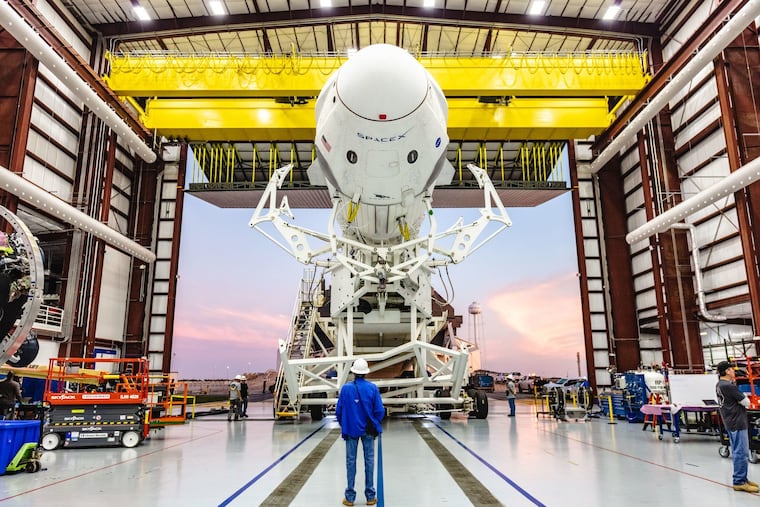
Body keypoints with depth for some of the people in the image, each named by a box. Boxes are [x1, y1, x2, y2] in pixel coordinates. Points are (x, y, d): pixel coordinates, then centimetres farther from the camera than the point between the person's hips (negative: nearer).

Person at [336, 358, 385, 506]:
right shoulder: (372, 388, -7)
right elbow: (380, 411, -6)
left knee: (350, 461, 8)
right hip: (368, 430, 0)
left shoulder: (346, 388, -8)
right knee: (369, 460, 8)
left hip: (351, 429, 0)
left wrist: (344, 425, 13)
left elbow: (338, 411, -3)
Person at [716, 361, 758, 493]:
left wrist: (742, 397, -4)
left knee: (737, 452, 17)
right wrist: (746, 399, 5)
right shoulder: (729, 386, -21)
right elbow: (746, 402, -14)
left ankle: (742, 478, 25)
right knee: (742, 453, -4)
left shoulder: (719, 385, 9)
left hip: (730, 422, 10)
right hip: (737, 422, -10)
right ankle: (739, 482, 1)